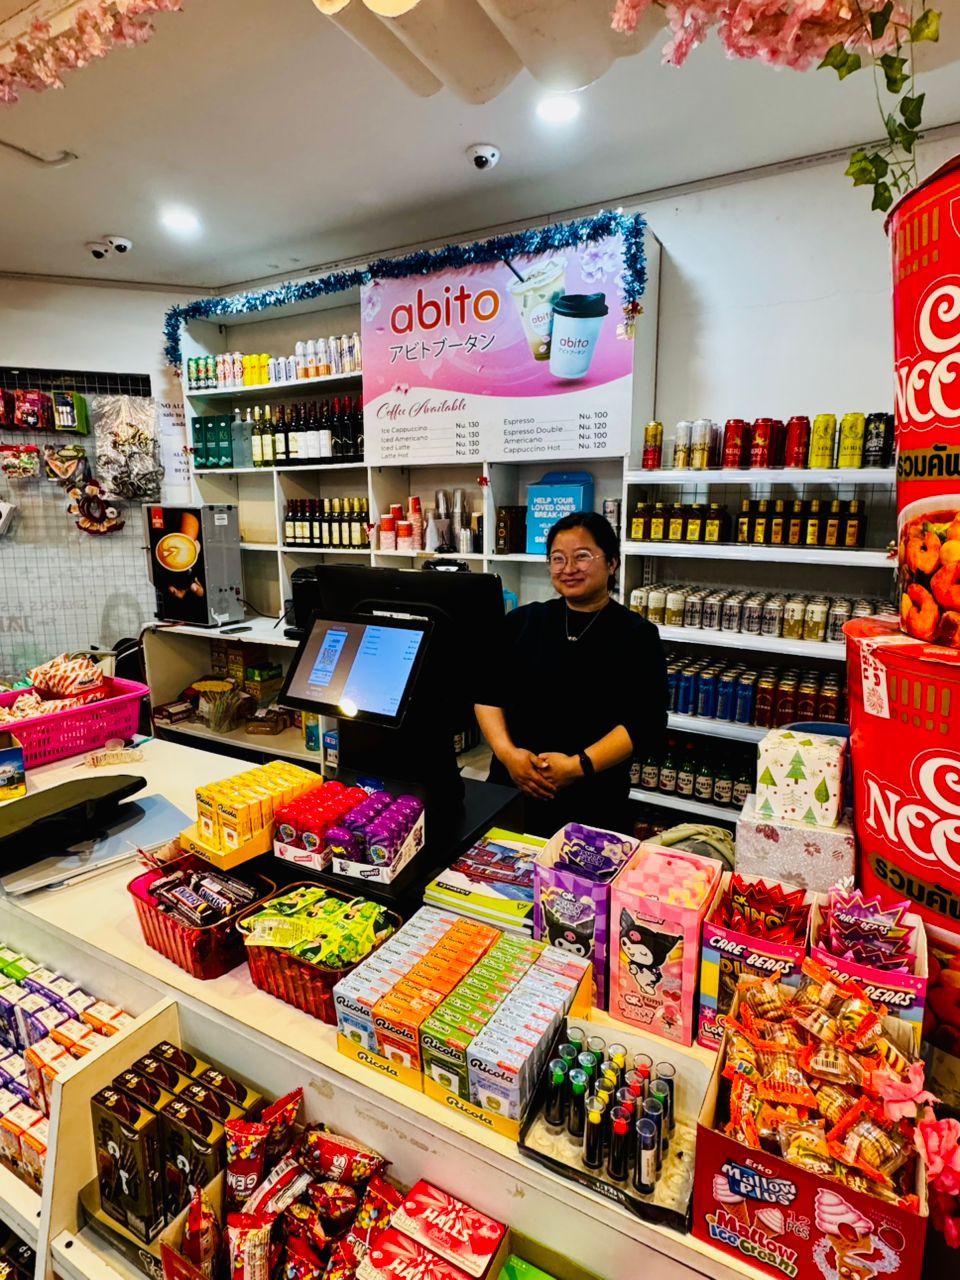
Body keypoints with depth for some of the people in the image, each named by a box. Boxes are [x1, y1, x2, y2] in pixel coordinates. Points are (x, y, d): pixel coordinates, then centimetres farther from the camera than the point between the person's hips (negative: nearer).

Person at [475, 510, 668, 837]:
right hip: (511, 788, 3)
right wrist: (507, 752, -12)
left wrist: (579, 766, -19)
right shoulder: (522, 621, 6)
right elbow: (487, 694, 4)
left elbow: (646, 724, -9)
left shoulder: (637, 635, -2)